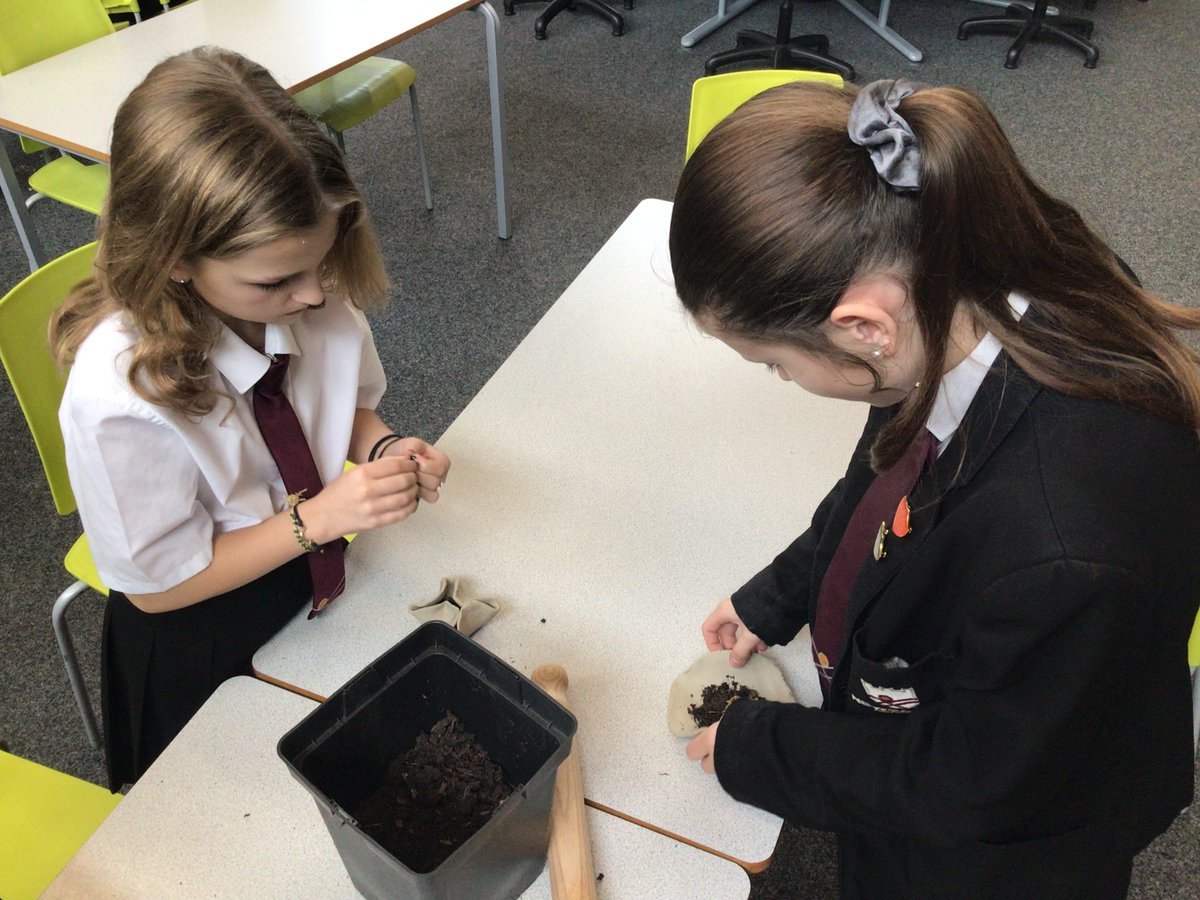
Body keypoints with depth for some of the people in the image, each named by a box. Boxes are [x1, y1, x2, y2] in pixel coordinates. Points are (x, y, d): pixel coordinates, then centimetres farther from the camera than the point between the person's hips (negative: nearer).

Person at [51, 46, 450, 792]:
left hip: (317, 572, 5)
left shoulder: (316, 293, -24)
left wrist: (384, 448, -24)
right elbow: (160, 583, -21)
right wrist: (315, 518, -31)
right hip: (200, 643, -4)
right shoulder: (119, 396, -36)